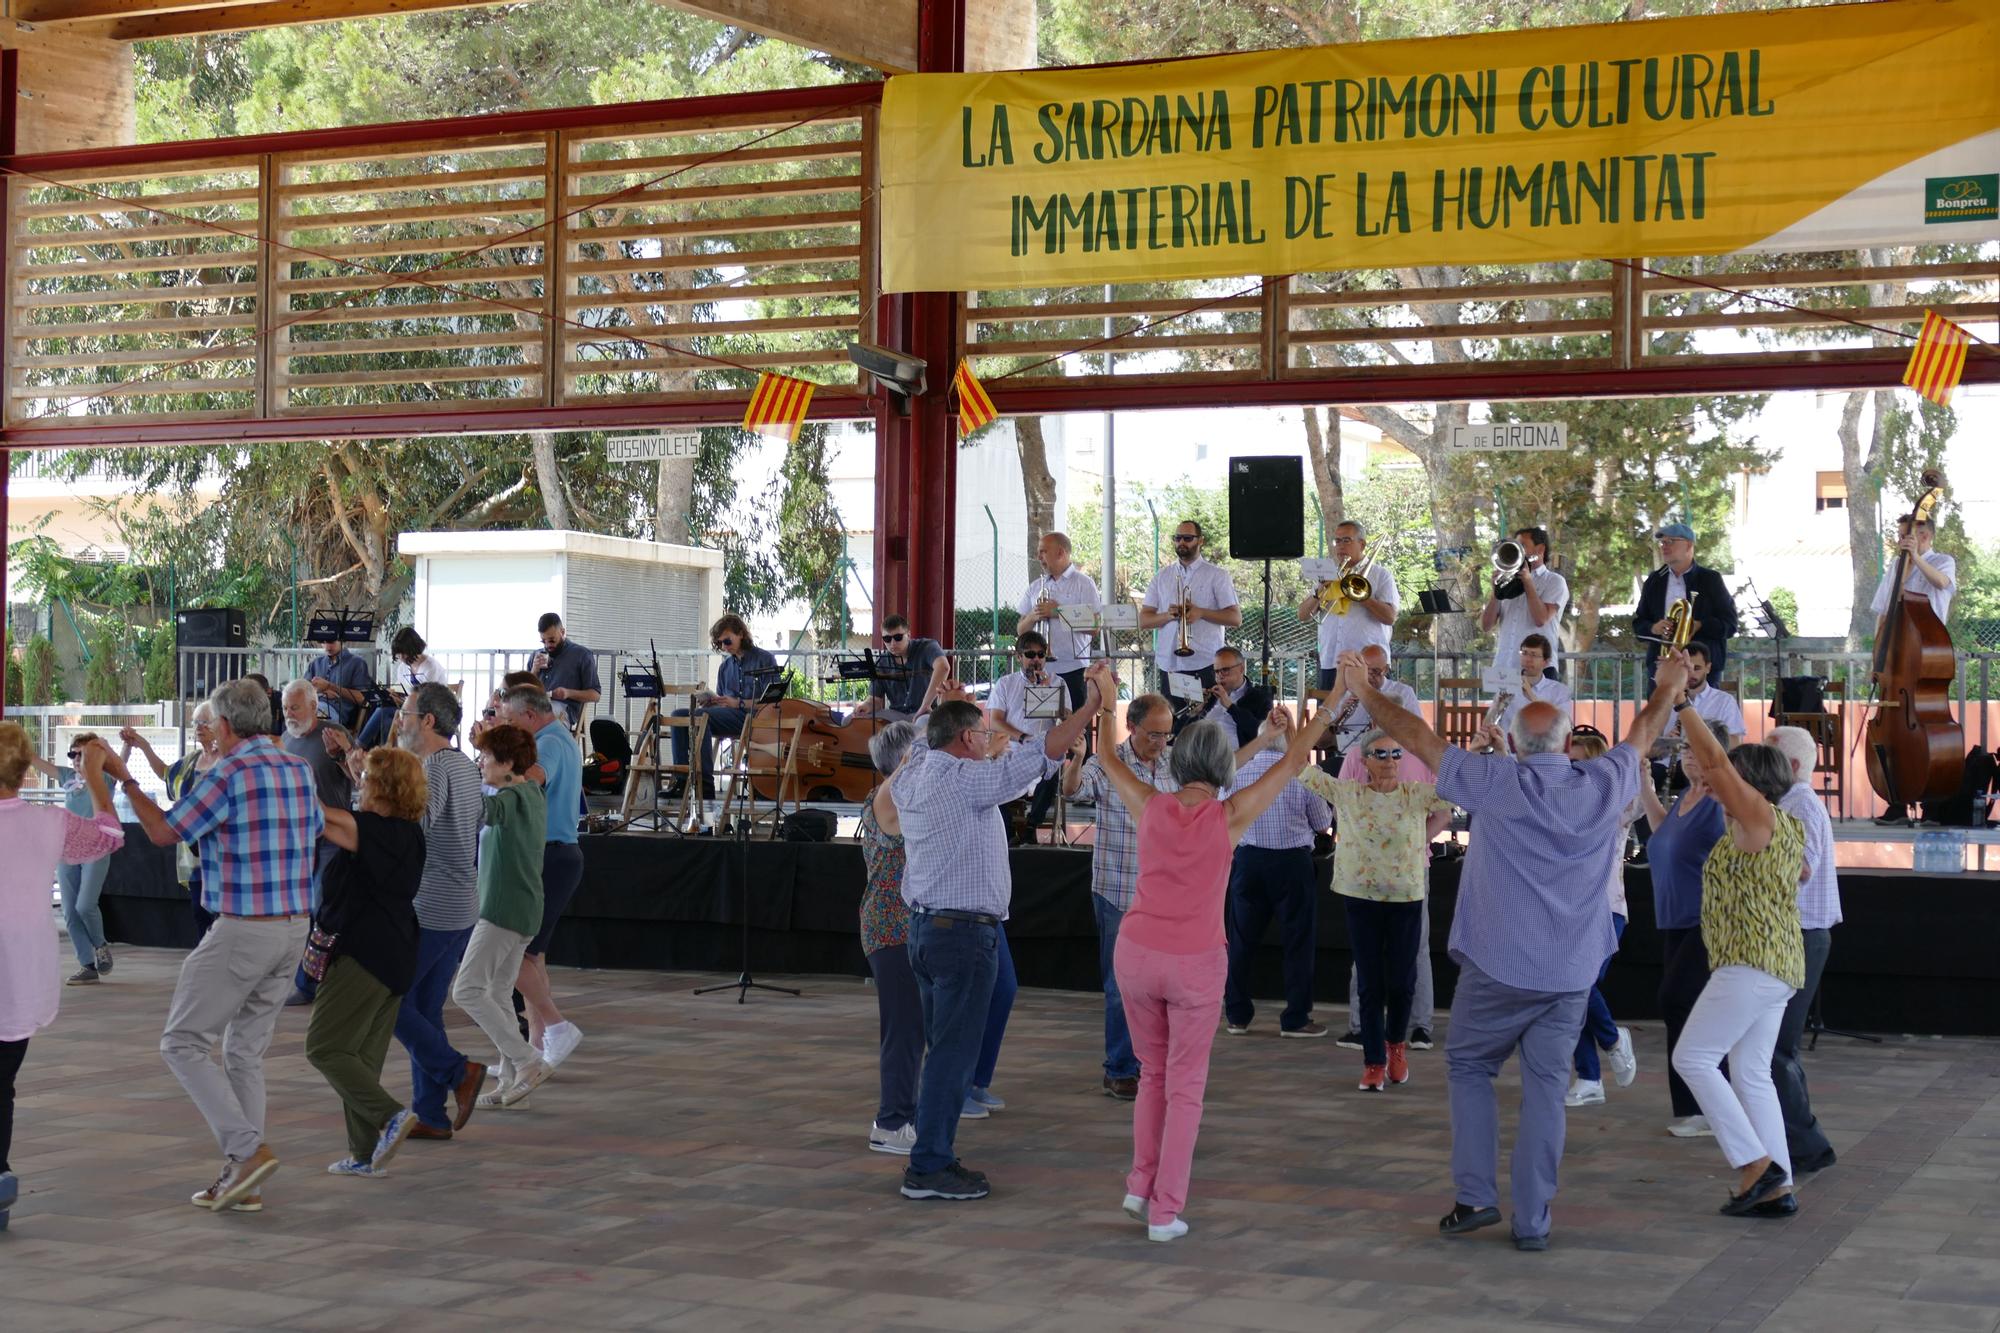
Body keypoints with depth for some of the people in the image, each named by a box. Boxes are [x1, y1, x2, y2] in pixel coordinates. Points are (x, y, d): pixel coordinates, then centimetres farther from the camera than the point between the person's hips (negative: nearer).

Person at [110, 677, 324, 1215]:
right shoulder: (300, 769, 8)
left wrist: (123, 778, 5)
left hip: (242, 930, -8)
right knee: (246, 1052, 14)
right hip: (294, 927, 8)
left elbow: (164, 832, -7)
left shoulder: (230, 775, -14)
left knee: (183, 1043, 3)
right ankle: (241, 1180, 14)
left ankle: (247, 1149, -8)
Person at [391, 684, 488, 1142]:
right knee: (424, 1010, 11)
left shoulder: (436, 767, -16)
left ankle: (458, 1073, -5)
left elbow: (414, 823, -28)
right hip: (460, 910, 9)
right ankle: (431, 1116, 11)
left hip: (429, 911, -9)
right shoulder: (464, 766, 15)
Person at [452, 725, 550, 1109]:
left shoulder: (512, 799, -16)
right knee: (496, 994, 13)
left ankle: (528, 1062, -10)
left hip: (503, 911, -10)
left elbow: (485, 810, -35)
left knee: (467, 991, -8)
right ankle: (511, 1078, 12)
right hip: (525, 909, 10)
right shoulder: (534, 792, 13)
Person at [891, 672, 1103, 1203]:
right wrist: (1094, 703, -8)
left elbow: (925, 736, 31)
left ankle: (935, 1156, 17)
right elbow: (1045, 752, -16)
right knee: (954, 1053, -6)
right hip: (965, 931, -9)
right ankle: (928, 1168, -5)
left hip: (925, 926, 9)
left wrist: (947, 699, 40)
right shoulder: (966, 779, -16)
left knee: (945, 1049, 14)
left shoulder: (910, 777, 7)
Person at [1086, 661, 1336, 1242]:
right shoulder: (1230, 815, -10)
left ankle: (1142, 1184, 18)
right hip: (1196, 964, -3)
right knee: (1184, 1087, 8)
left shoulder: (1151, 807, -4)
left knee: (1154, 1072, 23)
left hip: (1137, 954, 3)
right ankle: (1165, 1210, 5)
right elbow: (1293, 761, -3)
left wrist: (1106, 693, 27)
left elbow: (1107, 755, 13)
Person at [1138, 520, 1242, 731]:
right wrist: (1168, 616, -10)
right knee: (1171, 724, 1)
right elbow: (1143, 621, 10)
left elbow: (1235, 618, -1)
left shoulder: (1217, 575, 5)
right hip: (1169, 665, 3)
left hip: (1205, 666, -3)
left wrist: (1201, 613, -14)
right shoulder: (1162, 576, 14)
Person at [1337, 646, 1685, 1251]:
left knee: (1469, 1068, 15)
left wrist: (1366, 691, 10)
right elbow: (1640, 739, 21)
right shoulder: (1604, 787, 1)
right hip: (1572, 974, 3)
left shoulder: (1498, 783, -9)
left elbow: (1419, 737, -2)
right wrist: (1667, 690, 40)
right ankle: (1532, 1220, 7)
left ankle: (1476, 1195, 7)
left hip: (1498, 968, -3)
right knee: (1545, 1089, 7)